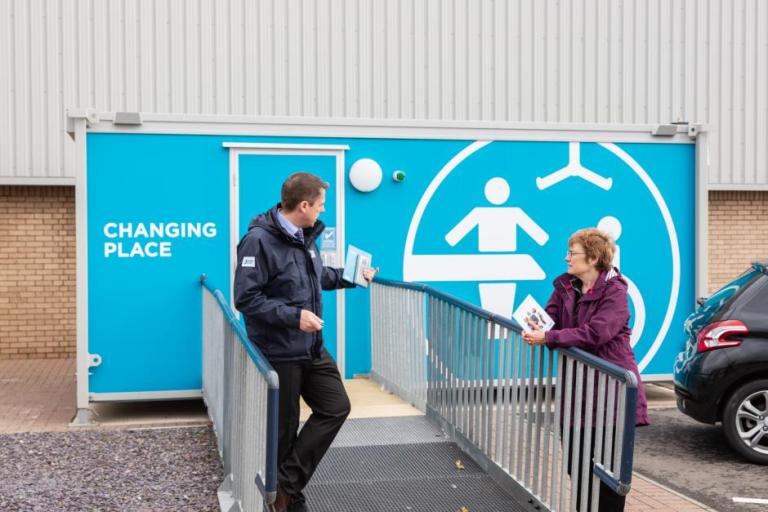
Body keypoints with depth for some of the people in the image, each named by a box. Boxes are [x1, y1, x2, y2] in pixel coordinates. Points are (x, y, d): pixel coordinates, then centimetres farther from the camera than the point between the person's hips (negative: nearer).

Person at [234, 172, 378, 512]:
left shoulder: (305, 235, 7)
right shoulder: (259, 240, -19)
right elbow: (246, 298, -23)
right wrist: (293, 316, -26)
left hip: (312, 349, 9)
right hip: (279, 353, -9)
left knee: (336, 408, 9)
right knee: (283, 428, 4)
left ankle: (288, 484, 12)